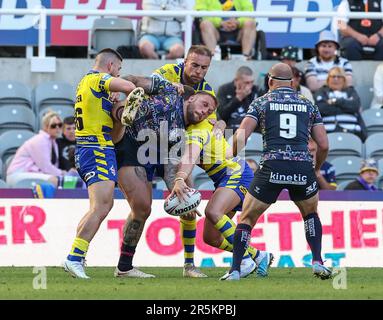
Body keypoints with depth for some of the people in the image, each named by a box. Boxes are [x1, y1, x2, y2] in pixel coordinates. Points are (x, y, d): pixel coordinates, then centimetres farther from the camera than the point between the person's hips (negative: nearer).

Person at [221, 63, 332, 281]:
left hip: (272, 168, -2)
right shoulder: (309, 105, 18)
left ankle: (235, 270, 3)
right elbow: (324, 145, 13)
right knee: (311, 214, 29)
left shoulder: (261, 102, 12)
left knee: (247, 219, 13)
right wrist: (316, 169, 31)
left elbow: (241, 137, 0)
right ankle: (318, 262, 16)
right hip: (303, 168, 2)